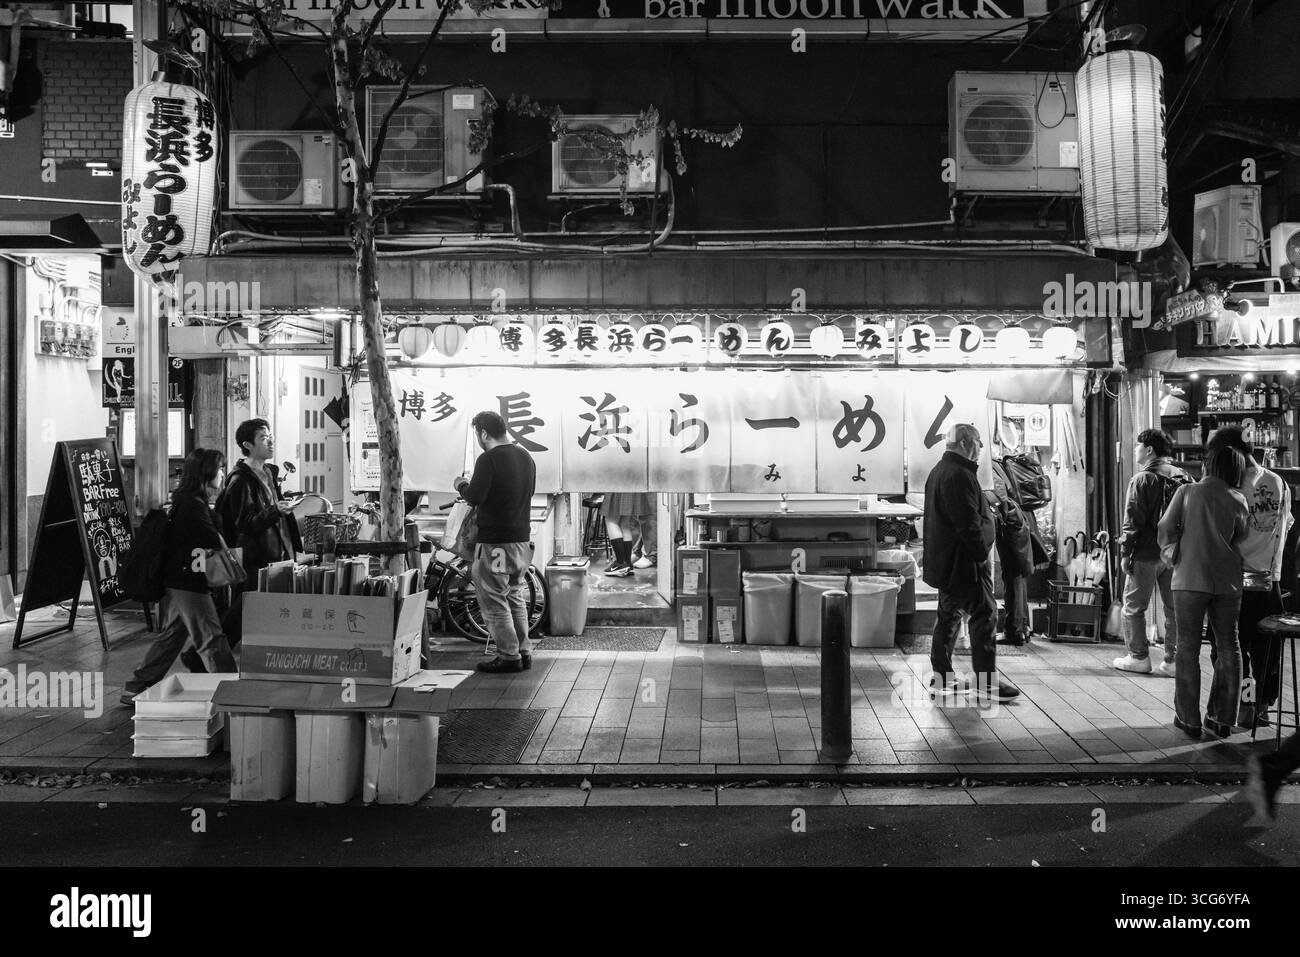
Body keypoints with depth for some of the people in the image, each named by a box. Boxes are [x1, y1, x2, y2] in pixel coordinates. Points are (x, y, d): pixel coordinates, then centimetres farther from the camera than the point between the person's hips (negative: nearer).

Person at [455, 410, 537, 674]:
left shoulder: (488, 459, -15)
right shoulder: (525, 457, 11)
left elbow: (475, 497, -20)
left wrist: (462, 485, 2)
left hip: (495, 542, -8)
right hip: (521, 539, 8)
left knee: (494, 600, 0)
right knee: (515, 597, 18)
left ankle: (509, 656, 1)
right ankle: (524, 652, 20)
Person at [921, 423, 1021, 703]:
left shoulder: (939, 471, 15)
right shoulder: (960, 476, -19)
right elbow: (969, 523, -22)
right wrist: (981, 553, -15)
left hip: (943, 562, 11)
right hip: (964, 562, -11)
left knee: (948, 615, 15)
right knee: (984, 616, -5)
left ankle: (941, 675, 20)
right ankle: (986, 680, -2)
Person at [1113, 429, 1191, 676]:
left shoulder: (1142, 479, -9)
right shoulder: (1184, 478, 8)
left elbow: (1133, 520, -12)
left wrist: (1125, 552, -7)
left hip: (1146, 554, -5)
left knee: (1134, 606, 6)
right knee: (1174, 606, 10)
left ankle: (1139, 657, 8)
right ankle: (1174, 660, 11)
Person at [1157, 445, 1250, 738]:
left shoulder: (1187, 492, -3)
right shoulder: (1238, 501, 2)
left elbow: (1166, 528, -3)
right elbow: (1240, 539, 7)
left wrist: (1172, 553, 10)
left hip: (1191, 579, -2)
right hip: (1228, 581, 2)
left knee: (1188, 649, 5)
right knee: (1228, 648, 13)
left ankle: (1189, 718, 6)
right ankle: (1222, 719, 16)